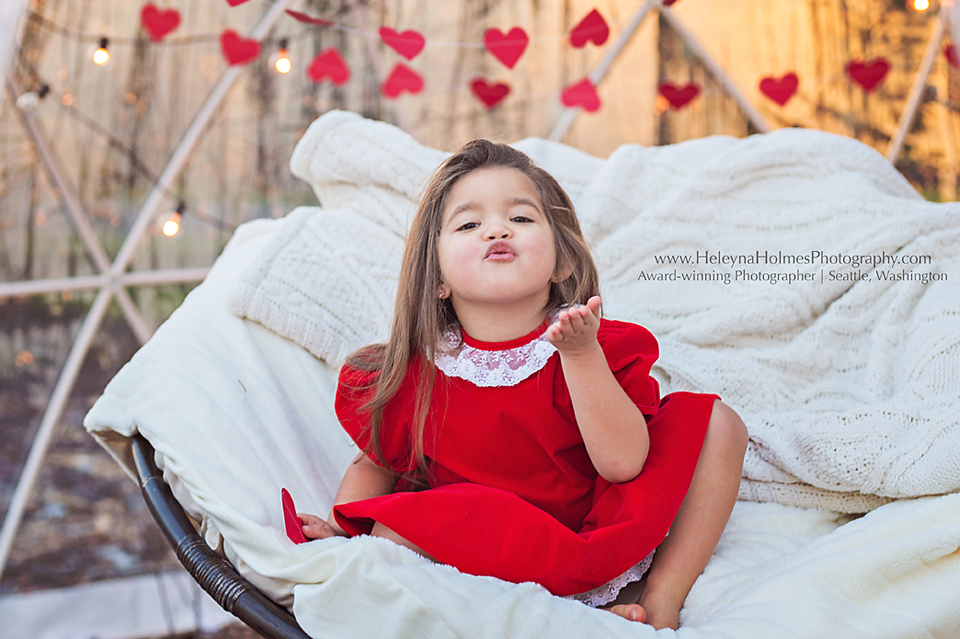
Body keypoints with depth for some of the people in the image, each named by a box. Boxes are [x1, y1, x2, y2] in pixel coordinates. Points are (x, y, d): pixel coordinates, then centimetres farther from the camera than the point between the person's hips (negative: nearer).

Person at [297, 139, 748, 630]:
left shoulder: (602, 346, -12)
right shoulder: (414, 374, -9)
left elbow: (624, 464, -24)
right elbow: (376, 463, 9)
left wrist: (581, 355, -33)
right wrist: (340, 527, -8)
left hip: (604, 531, 0)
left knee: (718, 423, -9)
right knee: (392, 533, -29)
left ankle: (662, 599, -5)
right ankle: (592, 612, -23)